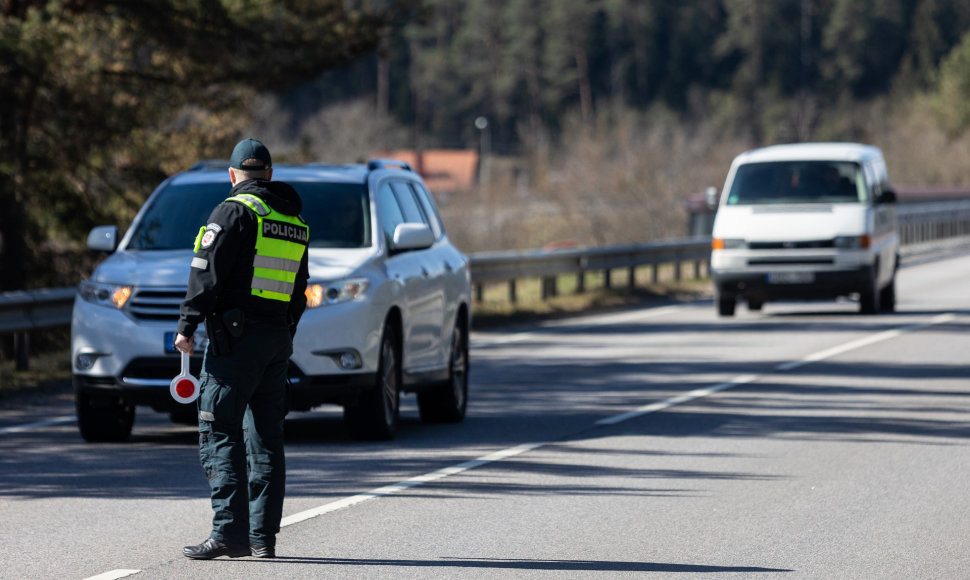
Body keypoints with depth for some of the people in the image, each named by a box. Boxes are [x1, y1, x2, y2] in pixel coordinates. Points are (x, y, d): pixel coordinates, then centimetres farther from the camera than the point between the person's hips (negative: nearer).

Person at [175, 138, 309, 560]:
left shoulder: (235, 211, -7)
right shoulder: (295, 223, 16)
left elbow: (207, 273, -13)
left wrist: (187, 327, -9)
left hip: (236, 338, -7)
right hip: (278, 337, 7)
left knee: (220, 435, -7)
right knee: (265, 438, 10)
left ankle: (229, 533, -16)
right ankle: (263, 536, 8)